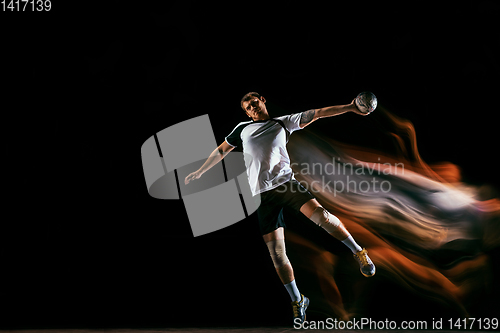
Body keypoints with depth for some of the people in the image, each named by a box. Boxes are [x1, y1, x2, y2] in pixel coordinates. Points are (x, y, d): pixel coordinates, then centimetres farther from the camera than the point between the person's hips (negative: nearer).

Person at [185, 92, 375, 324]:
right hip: (262, 194, 1)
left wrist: (349, 107, -2)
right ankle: (297, 301, 9)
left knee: (318, 213, -28)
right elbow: (221, 151, 29)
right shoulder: (243, 129, 18)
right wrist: (199, 172, 32)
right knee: (276, 251, -4)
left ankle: (358, 252, -11)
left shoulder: (283, 123, 13)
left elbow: (317, 113, 6)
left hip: (285, 182, -1)